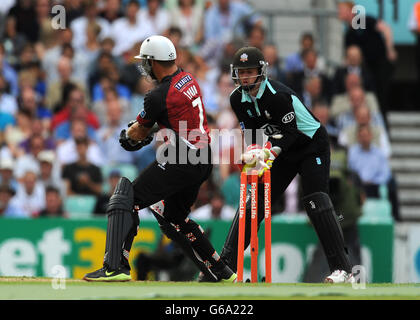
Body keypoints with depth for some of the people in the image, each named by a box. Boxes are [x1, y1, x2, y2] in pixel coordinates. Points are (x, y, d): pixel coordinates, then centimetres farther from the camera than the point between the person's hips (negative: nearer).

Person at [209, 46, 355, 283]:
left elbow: (290, 132, -24)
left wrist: (270, 151, -37)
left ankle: (343, 269, -22)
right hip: (282, 152, 7)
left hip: (312, 145, -7)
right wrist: (254, 151, -23)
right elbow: (251, 131, -2)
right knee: (256, 200, -1)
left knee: (316, 200, -21)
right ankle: (227, 262, 2)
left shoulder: (278, 95, -26)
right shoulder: (238, 99, -5)